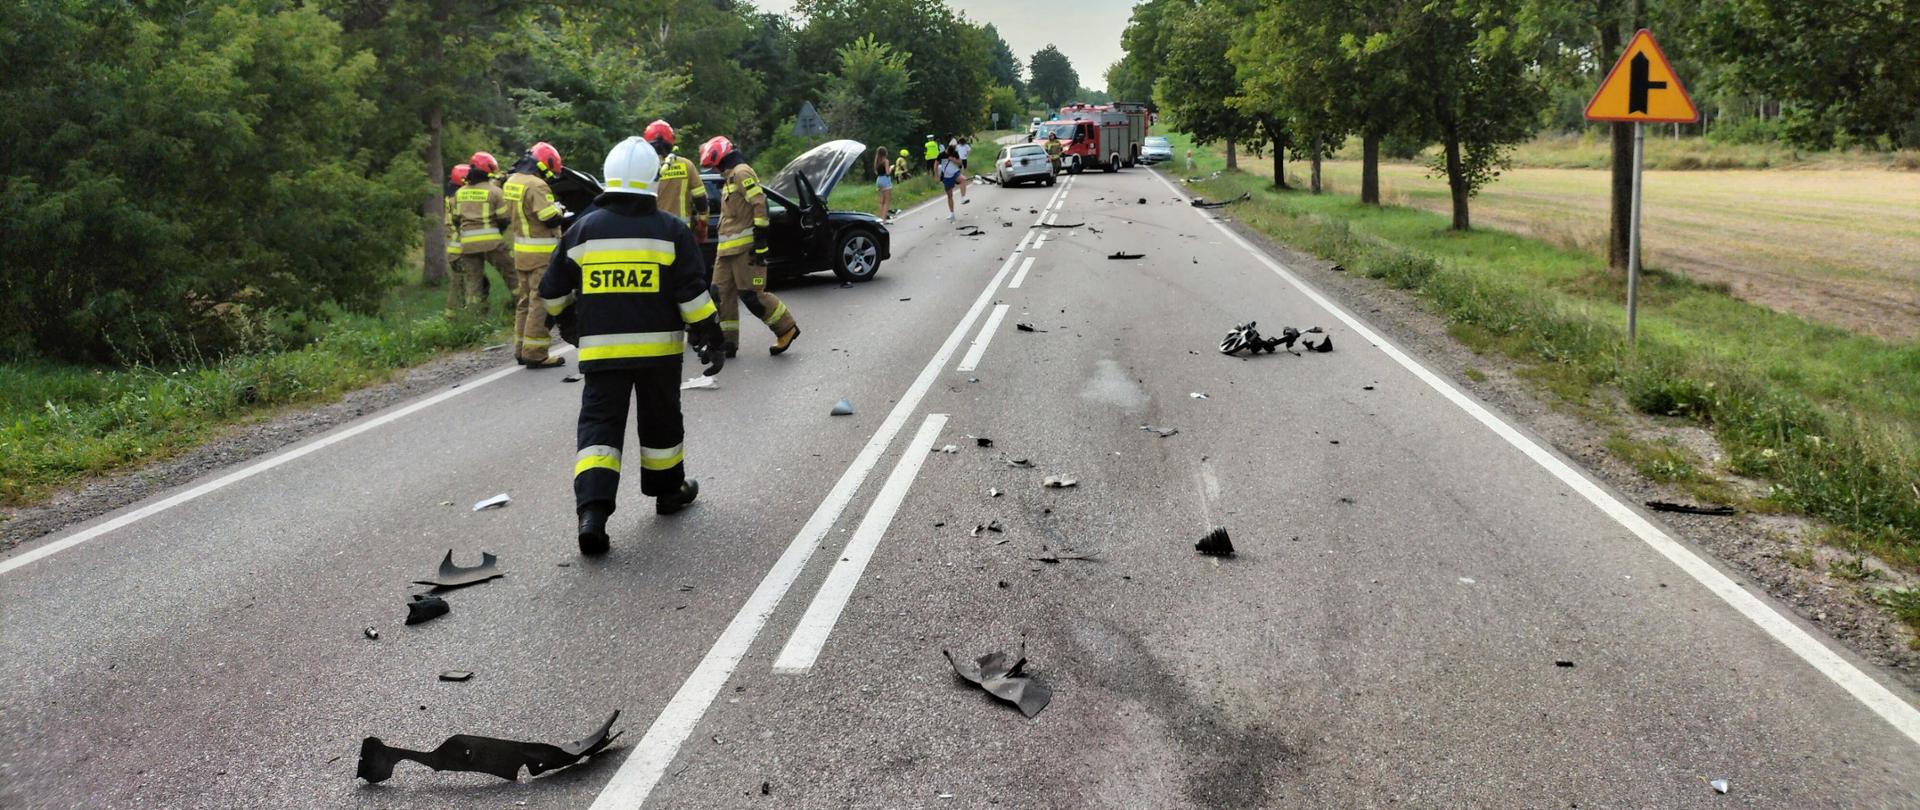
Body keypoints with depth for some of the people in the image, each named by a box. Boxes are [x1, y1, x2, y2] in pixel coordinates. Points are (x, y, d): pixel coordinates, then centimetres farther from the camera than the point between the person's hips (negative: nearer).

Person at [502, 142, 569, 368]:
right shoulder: (536, 186, -19)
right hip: (542, 254, -9)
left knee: (525, 300, 16)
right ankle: (535, 354, -6)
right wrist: (559, 208, 0)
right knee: (541, 303, -6)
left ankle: (522, 350, 22)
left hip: (521, 250, 9)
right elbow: (551, 219, -21)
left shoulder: (511, 182, 11)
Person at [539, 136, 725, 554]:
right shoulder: (670, 231, -3)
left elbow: (552, 292, 10)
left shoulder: (583, 229, 3)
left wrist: (569, 323, 28)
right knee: (660, 421, 17)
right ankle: (668, 490, 33)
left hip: (601, 348, 1)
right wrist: (709, 339, 2)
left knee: (599, 424, 1)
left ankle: (592, 510, -16)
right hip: (658, 347, -1)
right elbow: (693, 293, -7)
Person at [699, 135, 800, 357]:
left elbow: (760, 204, -19)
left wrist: (760, 243, -22)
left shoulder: (742, 172, -9)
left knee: (751, 294, -8)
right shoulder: (729, 177, 23)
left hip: (745, 247, -10)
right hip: (727, 248, 10)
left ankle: (786, 328, 6)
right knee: (722, 293, 5)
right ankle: (727, 341, 9)